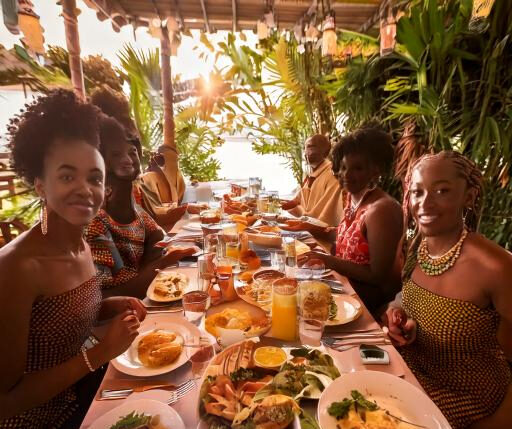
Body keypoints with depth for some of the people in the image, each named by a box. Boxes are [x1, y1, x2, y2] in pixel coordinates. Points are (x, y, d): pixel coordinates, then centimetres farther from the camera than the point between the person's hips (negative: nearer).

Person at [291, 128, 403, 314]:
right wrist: (309, 227, 6)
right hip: (345, 281, 7)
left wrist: (327, 260, -24)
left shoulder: (382, 209, -24)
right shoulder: (352, 196, 0)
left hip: (370, 295, -7)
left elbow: (378, 276, -22)